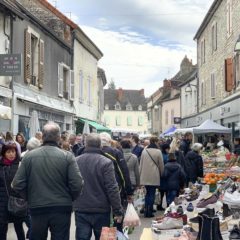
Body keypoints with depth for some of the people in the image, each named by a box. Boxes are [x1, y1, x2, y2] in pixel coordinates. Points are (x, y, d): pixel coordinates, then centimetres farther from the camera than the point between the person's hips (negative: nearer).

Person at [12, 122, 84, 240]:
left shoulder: (29, 156, -4)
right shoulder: (67, 156, -9)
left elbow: (17, 185, -5)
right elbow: (77, 184, -14)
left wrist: (30, 197, 12)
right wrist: (69, 199, 6)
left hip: (37, 208, 2)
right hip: (62, 208, -2)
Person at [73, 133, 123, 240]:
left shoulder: (76, 161, 0)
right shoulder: (106, 162, -13)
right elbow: (112, 189, -15)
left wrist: (74, 205, 22)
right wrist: (118, 211, -8)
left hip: (81, 210, 3)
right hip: (101, 211, -2)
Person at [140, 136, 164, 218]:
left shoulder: (144, 151, 3)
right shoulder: (158, 152, -7)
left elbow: (141, 164, 8)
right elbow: (161, 165, 0)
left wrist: (141, 174, 17)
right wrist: (161, 173, 16)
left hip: (145, 176, 4)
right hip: (154, 176, -4)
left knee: (147, 193, 15)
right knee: (152, 194, 3)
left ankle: (146, 211, 15)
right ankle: (149, 212, 3)